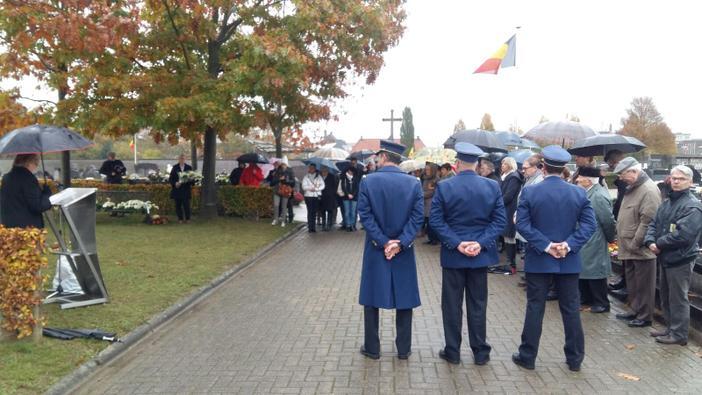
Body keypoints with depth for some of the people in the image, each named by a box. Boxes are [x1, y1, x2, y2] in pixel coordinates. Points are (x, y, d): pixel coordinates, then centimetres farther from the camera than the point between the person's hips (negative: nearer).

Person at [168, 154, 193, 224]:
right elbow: (170, 179, 5)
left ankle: (187, 218, 6)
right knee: (178, 205, 3)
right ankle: (180, 219, 13)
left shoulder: (189, 167, 6)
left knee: (186, 204, -6)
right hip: (177, 189, 1)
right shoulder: (174, 168, 6)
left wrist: (190, 183, -12)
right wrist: (175, 183, -13)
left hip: (186, 190, -1)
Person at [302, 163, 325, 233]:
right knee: (310, 211, -5)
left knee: (314, 212, 3)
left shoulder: (319, 177, 8)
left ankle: (313, 227, 9)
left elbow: (322, 186, -1)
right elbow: (304, 186, -3)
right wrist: (310, 188, -15)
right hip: (308, 196, -1)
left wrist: (315, 189, -13)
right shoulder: (306, 177, 7)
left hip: (317, 196, 1)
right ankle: (310, 227, -4)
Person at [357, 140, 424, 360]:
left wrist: (383, 242, -11)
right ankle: (404, 349, 19)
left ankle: (372, 348, 19)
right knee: (404, 299, 12)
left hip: (375, 249, -1)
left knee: (372, 299, 11)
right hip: (404, 251, 1)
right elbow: (417, 217, -9)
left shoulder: (368, 181, -8)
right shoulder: (414, 183, -4)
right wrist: (400, 243, -11)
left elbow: (365, 215, -12)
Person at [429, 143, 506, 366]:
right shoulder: (492, 186, -3)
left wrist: (456, 243, -11)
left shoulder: (444, 187, -9)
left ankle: (453, 351, 18)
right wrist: (481, 243, -9)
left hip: (452, 255, -2)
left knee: (452, 304, 9)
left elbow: (436, 221, -11)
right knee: (478, 304, 12)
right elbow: (500, 220, -5)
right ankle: (480, 352, 20)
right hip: (480, 255, 2)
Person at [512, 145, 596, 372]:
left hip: (539, 260, -2)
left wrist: (545, 246, -14)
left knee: (535, 309, 6)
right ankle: (575, 359, 20)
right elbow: (589, 225, -6)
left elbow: (522, 224, -13)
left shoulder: (530, 192, -7)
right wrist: (569, 245, -12)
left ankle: (527, 356, 14)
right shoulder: (579, 193, 0)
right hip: (569, 261, 2)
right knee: (571, 309, 11)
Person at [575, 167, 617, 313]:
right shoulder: (588, 192, 6)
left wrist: (610, 238, -6)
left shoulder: (599, 196, -22)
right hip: (583, 242, 9)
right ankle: (586, 298, 33)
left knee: (595, 273, 2)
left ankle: (602, 303, 16)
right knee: (583, 271, 18)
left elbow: (608, 221, -19)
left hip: (594, 243, -9)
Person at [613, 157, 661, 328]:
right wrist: (625, 243, 16)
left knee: (643, 285, 2)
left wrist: (635, 244, -19)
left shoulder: (649, 190, -17)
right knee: (632, 283, 18)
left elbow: (647, 221, -22)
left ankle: (644, 317, 13)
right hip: (630, 248, 9)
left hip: (641, 250, -9)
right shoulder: (631, 188, 14)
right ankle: (635, 311, 30)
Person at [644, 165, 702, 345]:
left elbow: (682, 235, -25)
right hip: (665, 258, 9)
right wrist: (650, 241, -7)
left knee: (678, 298, 1)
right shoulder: (666, 203, 13)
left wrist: (659, 244, -15)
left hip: (680, 260, -9)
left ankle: (679, 334, 12)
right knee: (665, 296, 19)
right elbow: (653, 224, 12)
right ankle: (670, 327, 33)